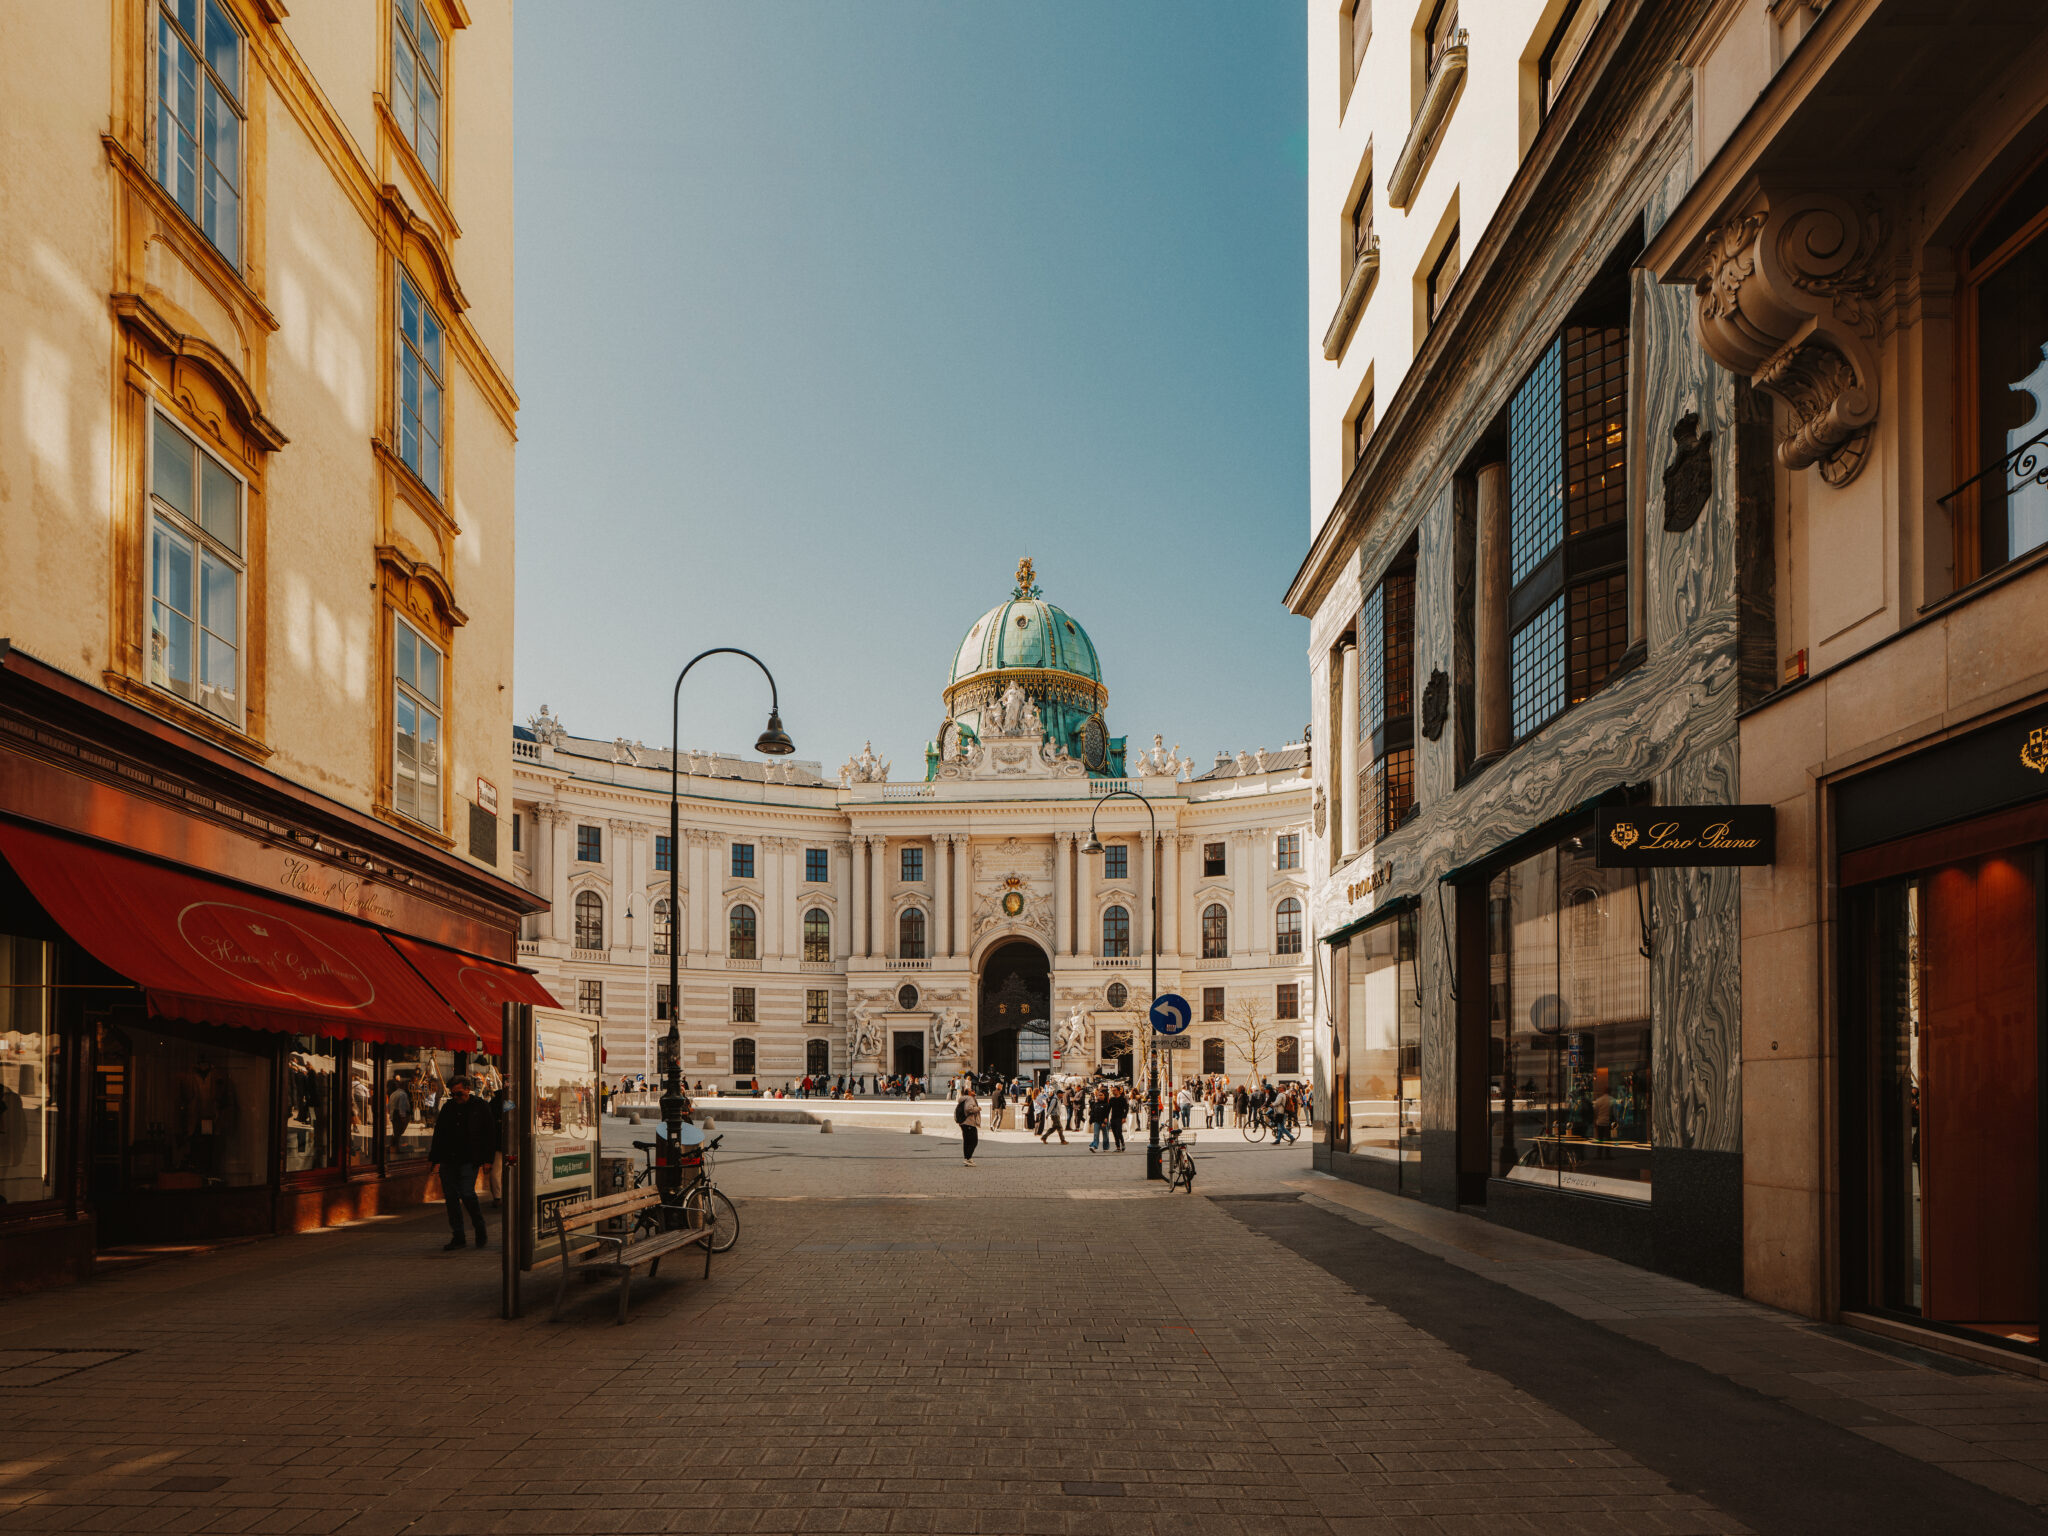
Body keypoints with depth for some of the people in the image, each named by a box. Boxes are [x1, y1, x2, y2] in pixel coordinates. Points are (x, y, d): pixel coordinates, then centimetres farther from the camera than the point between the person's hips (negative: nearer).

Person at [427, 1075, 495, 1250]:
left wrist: (486, 1158, -4)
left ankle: (480, 1230, 6)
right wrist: (435, 1158, 11)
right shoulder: (448, 1107, 13)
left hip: (469, 1160, -5)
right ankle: (458, 1237, 10)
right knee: (451, 1196, 3)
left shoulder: (480, 1107, 2)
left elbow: (490, 1134, 2)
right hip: (448, 1160, 5)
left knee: (467, 1193, -14)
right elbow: (438, 1134, 17)